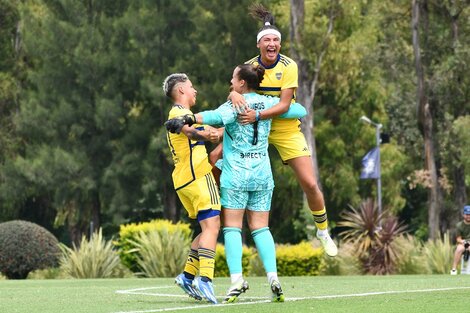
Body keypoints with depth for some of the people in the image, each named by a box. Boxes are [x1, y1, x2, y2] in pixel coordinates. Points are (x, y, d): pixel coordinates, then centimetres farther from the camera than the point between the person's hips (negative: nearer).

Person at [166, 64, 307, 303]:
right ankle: (273, 276, -8)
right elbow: (300, 111, 16)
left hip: (235, 175, -5)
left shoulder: (235, 105, -9)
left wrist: (187, 120, -38)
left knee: (232, 227, -1)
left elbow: (217, 116, -31)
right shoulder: (268, 103, 6)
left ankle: (237, 278, -14)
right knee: (260, 228, 8)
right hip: (262, 175, 5)